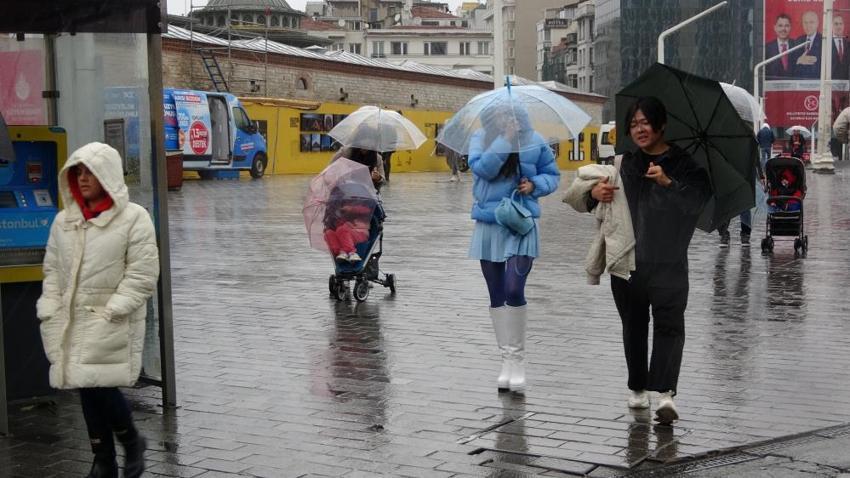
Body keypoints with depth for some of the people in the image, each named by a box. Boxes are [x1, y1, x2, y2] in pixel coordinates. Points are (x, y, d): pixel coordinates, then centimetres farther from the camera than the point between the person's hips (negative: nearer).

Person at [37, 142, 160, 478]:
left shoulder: (134, 218, -8)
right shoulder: (64, 220, 9)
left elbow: (141, 274, -11)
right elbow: (53, 269, 14)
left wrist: (110, 312, -16)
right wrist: (51, 310, 3)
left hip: (113, 324, -5)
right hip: (72, 322, 5)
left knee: (100, 386, -10)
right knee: (87, 388, 9)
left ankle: (132, 443, 17)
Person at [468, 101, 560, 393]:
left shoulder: (534, 142, -2)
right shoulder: (480, 138, -3)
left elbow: (552, 175, 9)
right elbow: (483, 168, -20)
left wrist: (535, 184, -10)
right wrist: (505, 139, -26)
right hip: (488, 225, 2)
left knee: (514, 290, -16)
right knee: (497, 296, 8)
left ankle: (517, 359, 0)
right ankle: (507, 359, 21)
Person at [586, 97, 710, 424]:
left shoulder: (685, 163, -1)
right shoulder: (624, 162, 9)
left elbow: (698, 201, -13)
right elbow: (590, 188, 15)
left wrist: (669, 182, -28)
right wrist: (595, 193, -9)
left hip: (668, 262, -4)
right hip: (626, 260, 4)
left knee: (669, 324, -12)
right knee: (633, 325, 12)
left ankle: (665, 393, -15)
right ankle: (637, 389, 24)